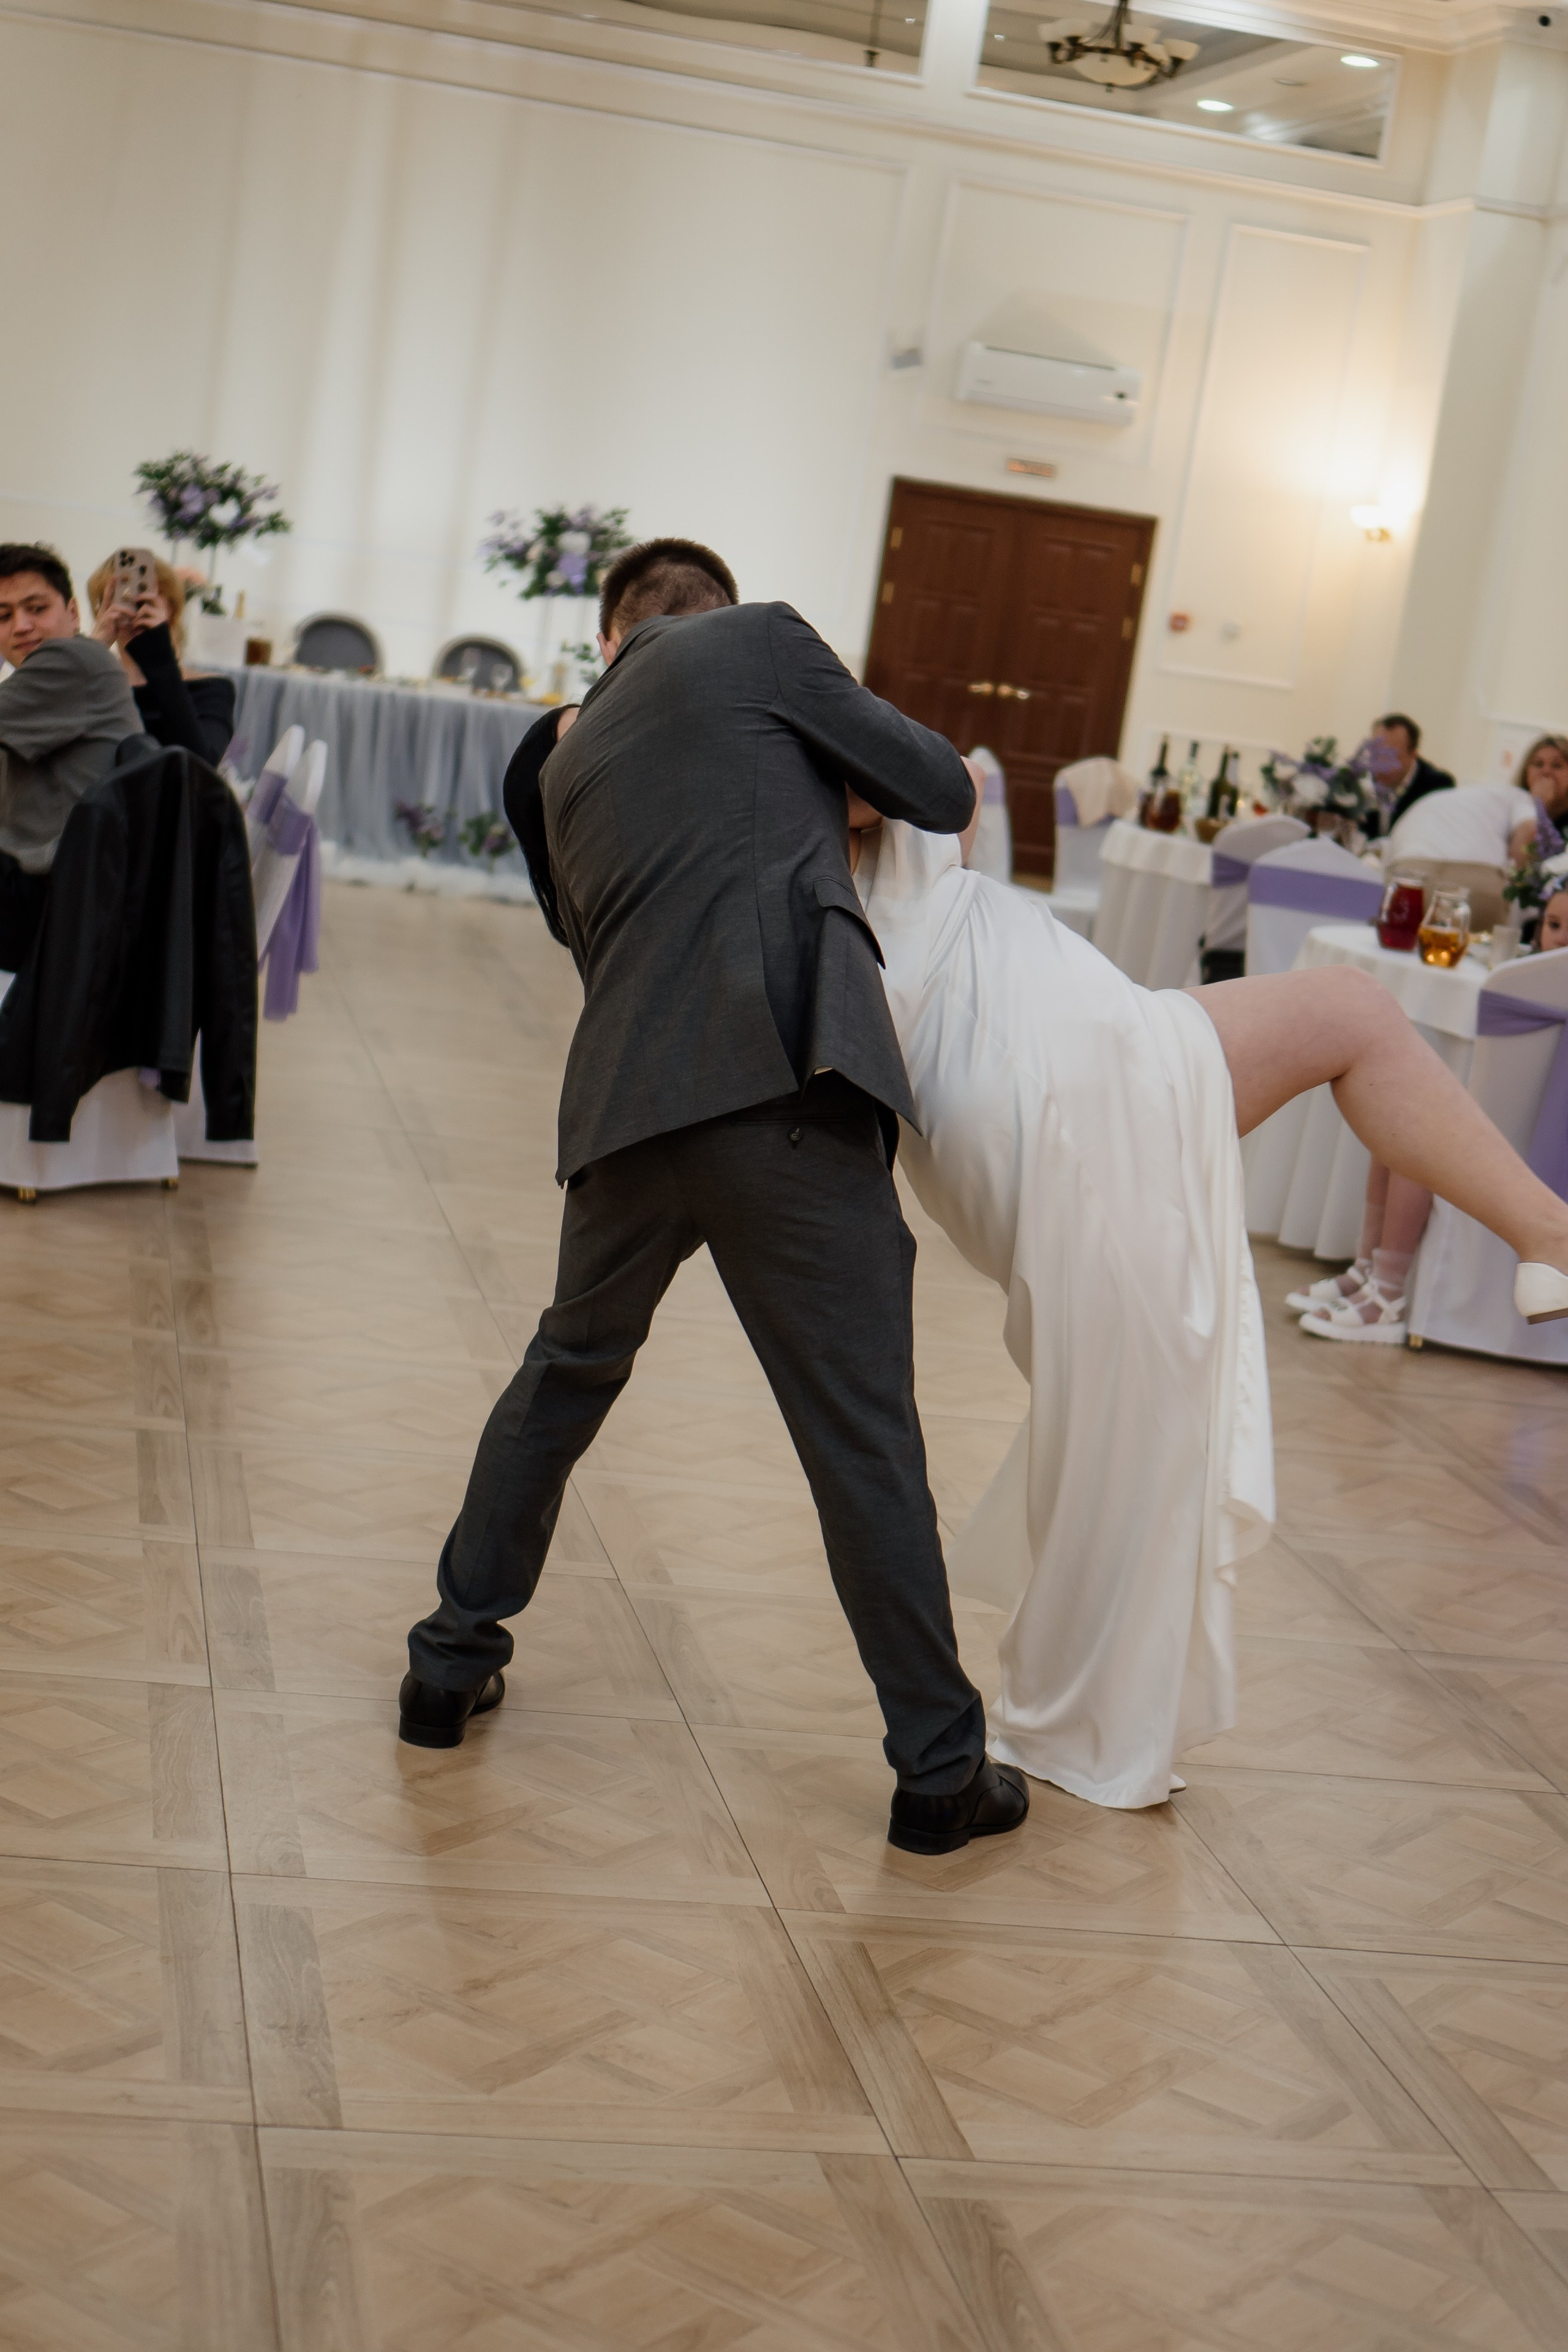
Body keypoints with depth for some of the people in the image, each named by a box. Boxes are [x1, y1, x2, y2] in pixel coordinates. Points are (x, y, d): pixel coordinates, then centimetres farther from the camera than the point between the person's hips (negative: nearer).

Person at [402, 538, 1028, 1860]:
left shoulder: (571, 761, 27)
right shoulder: (760, 637, 11)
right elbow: (944, 791, 11)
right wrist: (841, 773, 31)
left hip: (627, 1105, 5)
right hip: (784, 1086, -5)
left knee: (567, 1376, 26)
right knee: (862, 1435, 1)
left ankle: (451, 1664, 35)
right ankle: (941, 1772, 9)